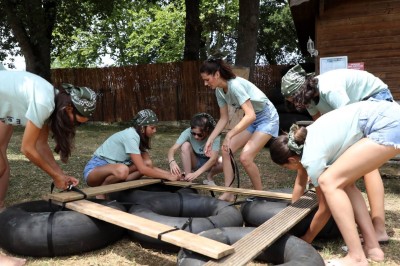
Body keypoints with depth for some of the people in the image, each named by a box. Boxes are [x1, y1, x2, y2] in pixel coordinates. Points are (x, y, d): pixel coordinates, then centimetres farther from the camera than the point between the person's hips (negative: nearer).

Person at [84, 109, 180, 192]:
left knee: (148, 164, -8)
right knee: (122, 170, -40)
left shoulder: (140, 137, 3)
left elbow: (148, 165, 3)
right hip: (94, 170, -8)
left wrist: (169, 173, -8)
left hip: (111, 170, 8)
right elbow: (142, 169, -26)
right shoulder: (130, 136, -23)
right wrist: (167, 177, -21)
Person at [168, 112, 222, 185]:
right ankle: (188, 180, -19)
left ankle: (209, 177, -2)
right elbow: (172, 149, -30)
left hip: (209, 163, -1)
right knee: (185, 145, -30)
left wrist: (196, 173, -48)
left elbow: (213, 158, -37)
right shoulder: (188, 132, -25)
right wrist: (172, 161, -53)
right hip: (194, 162, 1)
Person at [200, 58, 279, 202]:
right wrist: (210, 139, -4)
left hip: (267, 118, -8)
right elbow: (224, 119, 3)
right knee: (226, 149, -4)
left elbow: (250, 115, -36)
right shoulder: (219, 91, -4)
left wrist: (229, 135, -39)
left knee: (245, 157, -19)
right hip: (251, 119, 8)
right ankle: (228, 194, 4)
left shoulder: (235, 85, -29)